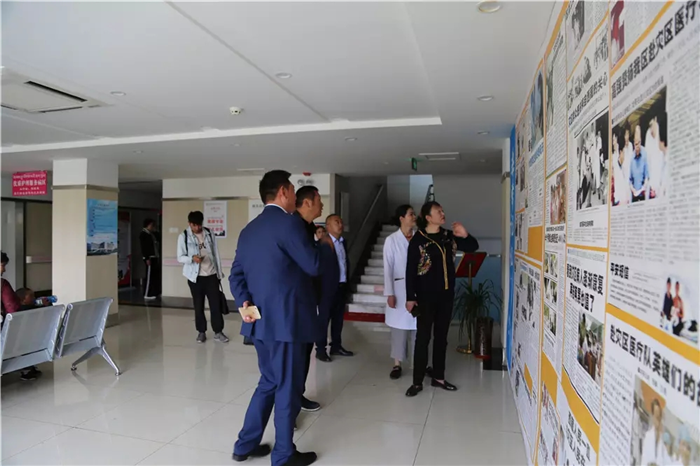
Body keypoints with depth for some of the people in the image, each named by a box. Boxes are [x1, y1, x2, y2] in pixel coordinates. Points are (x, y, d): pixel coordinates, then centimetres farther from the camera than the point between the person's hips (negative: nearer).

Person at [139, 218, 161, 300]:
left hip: (155, 257, 9)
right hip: (149, 258, -9)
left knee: (156, 275, 12)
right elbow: (143, 247, -15)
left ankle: (156, 292, 20)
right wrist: (147, 258, -19)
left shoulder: (152, 234, 17)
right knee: (150, 276, -7)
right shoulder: (143, 234, -8)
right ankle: (147, 294, -1)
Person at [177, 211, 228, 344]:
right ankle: (201, 332, 22)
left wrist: (219, 274, 7)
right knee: (198, 305, 7)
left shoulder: (209, 234, 3)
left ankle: (218, 332, 12)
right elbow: (180, 257, -3)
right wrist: (192, 258, -24)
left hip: (211, 275, 1)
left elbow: (216, 254, 7)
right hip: (195, 277, -1)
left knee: (216, 304, 1)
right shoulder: (184, 237, -3)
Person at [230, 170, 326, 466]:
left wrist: (245, 302, -2)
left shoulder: (248, 230, 12)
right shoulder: (289, 223, -14)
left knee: (269, 382, 22)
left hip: (261, 320, 9)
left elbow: (237, 274, 9)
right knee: (288, 387, 6)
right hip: (286, 320, -8)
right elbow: (314, 266, -12)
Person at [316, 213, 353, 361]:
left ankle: (336, 346, 27)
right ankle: (320, 349, 12)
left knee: (338, 318, 15)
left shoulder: (343, 242, 13)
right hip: (327, 287, -7)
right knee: (324, 318, 2)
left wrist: (346, 282, 12)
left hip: (342, 286, 7)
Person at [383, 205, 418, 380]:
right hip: (400, 288, -2)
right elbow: (388, 268, -5)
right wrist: (389, 293, -9)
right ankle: (397, 364, 17)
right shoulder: (392, 240, -4)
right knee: (399, 327, 5)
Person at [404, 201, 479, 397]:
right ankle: (417, 381, 11)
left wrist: (465, 235, -9)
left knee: (441, 337, 13)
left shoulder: (449, 236, 5)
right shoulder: (418, 239, -10)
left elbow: (473, 247, 13)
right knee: (423, 338, 1)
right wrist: (410, 297, -13)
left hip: (446, 294, 5)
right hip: (426, 296, -5)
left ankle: (438, 377, 26)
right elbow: (410, 270, -10)